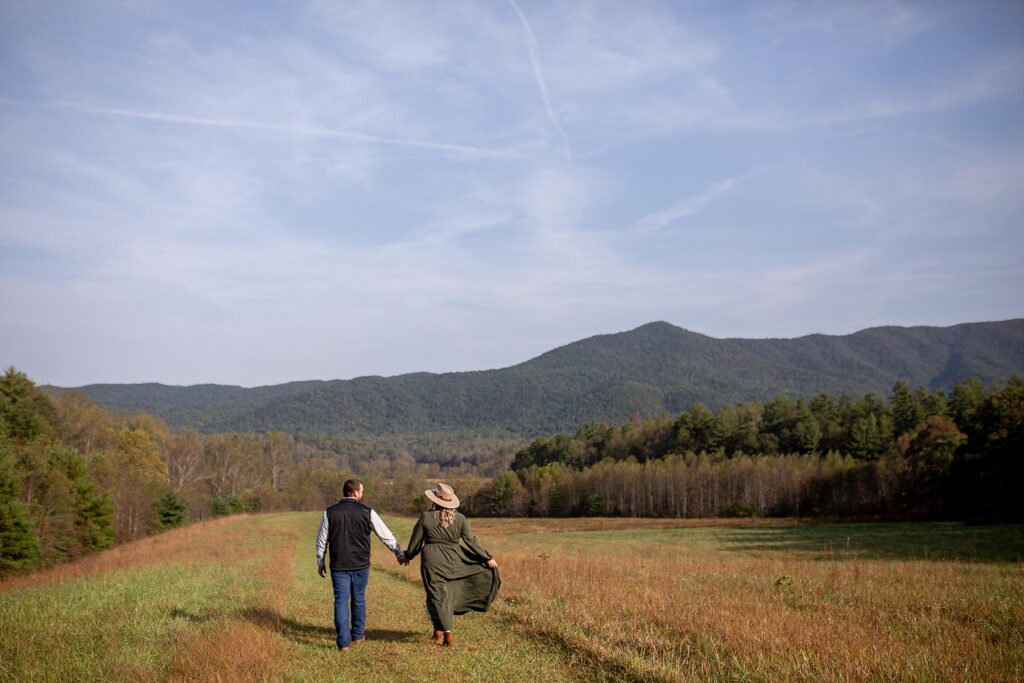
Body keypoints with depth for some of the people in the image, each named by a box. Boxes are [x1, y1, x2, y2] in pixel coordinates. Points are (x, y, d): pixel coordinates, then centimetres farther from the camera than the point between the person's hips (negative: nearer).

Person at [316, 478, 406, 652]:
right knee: (359, 599, 17)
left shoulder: (330, 512, -3)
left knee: (341, 601, 3)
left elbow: (321, 540, 5)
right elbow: (386, 535, 0)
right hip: (361, 565, 0)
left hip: (338, 565, 0)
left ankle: (344, 642, -4)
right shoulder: (367, 512, -6)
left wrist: (320, 561, 17)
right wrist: (399, 553, 12)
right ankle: (358, 634, 31)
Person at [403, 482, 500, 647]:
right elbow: (471, 541, -2)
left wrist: (407, 556, 19)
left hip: (432, 561, -3)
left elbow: (416, 541, 1)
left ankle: (447, 633, 1)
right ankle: (439, 627, 21)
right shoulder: (460, 518, -2)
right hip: (453, 560, 3)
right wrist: (487, 558, 4)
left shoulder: (426, 517, -8)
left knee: (437, 596, 3)